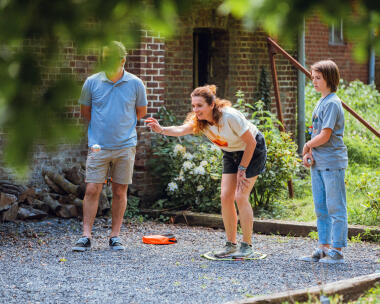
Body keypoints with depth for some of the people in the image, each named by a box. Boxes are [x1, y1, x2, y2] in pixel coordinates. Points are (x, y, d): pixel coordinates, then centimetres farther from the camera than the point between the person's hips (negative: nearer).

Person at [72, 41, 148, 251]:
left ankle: (115, 236, 14)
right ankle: (86, 236, 0)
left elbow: (141, 112, 13)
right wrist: (101, 127, 11)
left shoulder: (135, 84, 0)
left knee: (119, 192, 5)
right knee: (92, 190, -5)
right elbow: (85, 111, 13)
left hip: (125, 147, 0)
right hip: (99, 146, 0)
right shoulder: (92, 82, 0)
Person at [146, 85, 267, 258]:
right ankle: (231, 244, 7)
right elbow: (181, 129, -34)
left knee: (240, 196, -14)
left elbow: (251, 142, -24)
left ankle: (247, 246, -5)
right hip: (231, 152, 6)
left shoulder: (230, 117, -34)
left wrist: (242, 169, -18)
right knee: (225, 196, -3)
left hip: (252, 151, -6)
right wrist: (161, 130, -53)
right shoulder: (199, 121, -15)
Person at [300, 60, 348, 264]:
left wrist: (307, 146, -2)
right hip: (318, 163, 9)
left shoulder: (332, 103, -14)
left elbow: (324, 136, -18)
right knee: (321, 208, 13)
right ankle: (323, 248, 20)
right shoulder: (320, 102, 15)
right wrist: (309, 155, 3)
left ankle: (337, 251, 1)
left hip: (332, 162, -9)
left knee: (336, 208, -3)